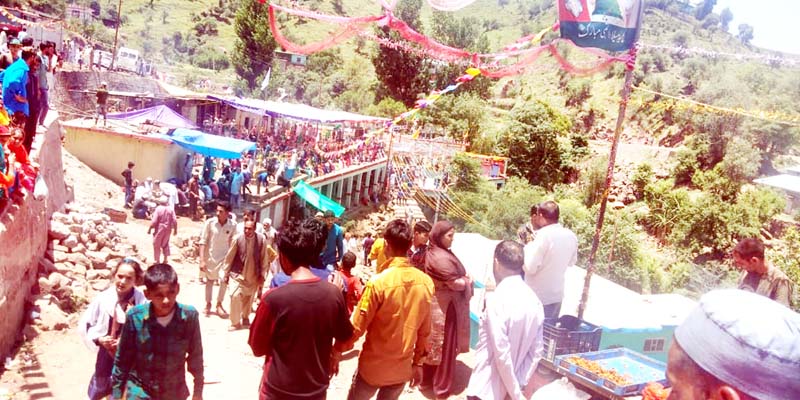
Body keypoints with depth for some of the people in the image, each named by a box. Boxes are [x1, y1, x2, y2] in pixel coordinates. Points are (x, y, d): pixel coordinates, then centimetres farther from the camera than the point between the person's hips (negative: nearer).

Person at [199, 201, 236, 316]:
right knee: (210, 280, 14)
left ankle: (219, 305, 17)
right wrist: (202, 260, -15)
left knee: (224, 281, -2)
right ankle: (208, 304, 30)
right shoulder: (210, 222, -16)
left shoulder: (233, 225, -13)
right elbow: (203, 242, -12)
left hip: (225, 257, 1)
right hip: (210, 256, -1)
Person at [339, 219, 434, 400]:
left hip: (372, 368, -3)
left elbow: (356, 327, -14)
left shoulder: (378, 283, -21)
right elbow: (424, 331, 1)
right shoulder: (426, 282, -7)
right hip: (403, 369, 4)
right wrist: (418, 362, 14)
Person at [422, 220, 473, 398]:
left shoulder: (434, 252, 7)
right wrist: (468, 281, -5)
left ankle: (428, 378, 32)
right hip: (445, 306, -9)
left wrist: (463, 278, -2)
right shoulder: (441, 257, -25)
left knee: (434, 344, 19)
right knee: (445, 346, 4)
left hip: (438, 303, 9)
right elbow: (455, 283, -23)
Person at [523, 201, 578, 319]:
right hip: (557, 294, 6)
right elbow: (572, 261, 17)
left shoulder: (543, 235, -21)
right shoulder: (571, 236, 0)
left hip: (538, 297, -6)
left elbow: (530, 267, -21)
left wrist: (527, 248, -5)